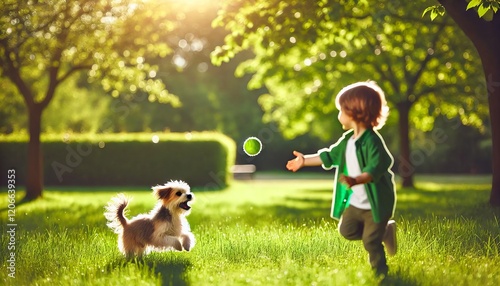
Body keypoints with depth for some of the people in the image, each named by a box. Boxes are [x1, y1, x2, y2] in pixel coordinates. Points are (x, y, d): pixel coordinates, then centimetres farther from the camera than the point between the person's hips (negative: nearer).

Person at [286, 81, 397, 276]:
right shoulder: (348, 139, 4)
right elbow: (331, 156, 18)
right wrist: (305, 160, 21)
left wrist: (356, 180, -52)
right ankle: (384, 231, 26)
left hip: (376, 203, -9)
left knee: (371, 243, -4)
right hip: (355, 202, 9)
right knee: (347, 230, 14)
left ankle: (380, 274, 14)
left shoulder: (372, 141, -24)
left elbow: (376, 168, -36)